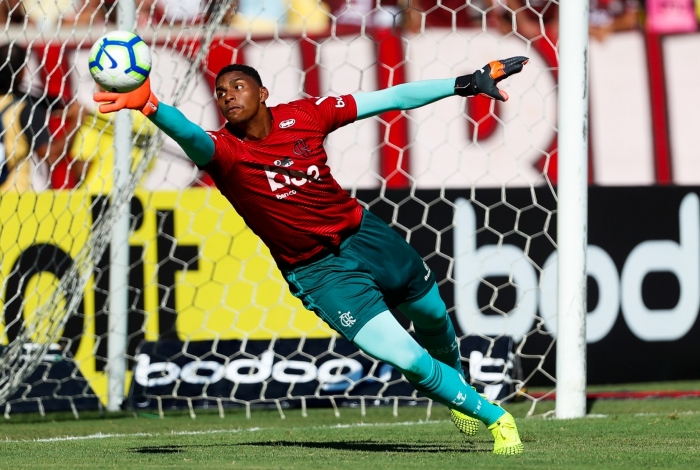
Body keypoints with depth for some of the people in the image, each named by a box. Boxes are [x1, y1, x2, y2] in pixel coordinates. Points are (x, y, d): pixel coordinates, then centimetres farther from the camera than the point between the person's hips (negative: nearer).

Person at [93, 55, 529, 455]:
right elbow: (191, 136, -43)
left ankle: (457, 387, 57)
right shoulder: (224, 151, -20)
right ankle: (494, 416, 13)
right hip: (318, 272, -4)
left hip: (364, 234, 4)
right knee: (409, 359, -11)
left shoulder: (302, 116, -10)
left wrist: (468, 83, -6)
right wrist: (150, 106, -66)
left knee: (434, 317, 23)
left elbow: (392, 99, -5)